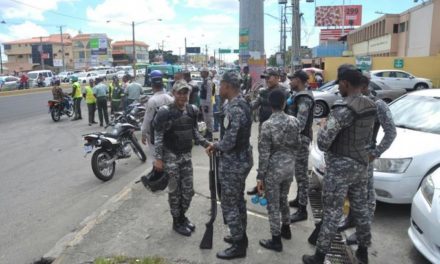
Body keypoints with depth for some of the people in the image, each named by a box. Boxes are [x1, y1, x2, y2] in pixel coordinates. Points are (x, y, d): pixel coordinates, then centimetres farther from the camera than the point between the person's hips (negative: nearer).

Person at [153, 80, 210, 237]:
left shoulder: (192, 110, 2)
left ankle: (182, 216, 33)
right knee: (175, 191, 5)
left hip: (186, 155, 5)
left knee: (188, 190, 11)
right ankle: (177, 221, 23)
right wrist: (158, 159, -15)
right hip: (171, 156, -5)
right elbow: (158, 137, -12)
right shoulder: (165, 112, -15)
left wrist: (206, 144, 0)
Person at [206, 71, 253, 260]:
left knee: (229, 204, 4)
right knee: (238, 200, 21)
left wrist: (215, 145, -7)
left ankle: (239, 246, 17)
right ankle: (241, 236, 37)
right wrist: (218, 145, 5)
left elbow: (229, 142, -27)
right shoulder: (242, 103, 7)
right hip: (243, 159, 10)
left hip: (233, 163, -10)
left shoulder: (234, 108, -25)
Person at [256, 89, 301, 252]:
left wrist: (260, 176, -10)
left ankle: (276, 241, 18)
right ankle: (286, 229, 42)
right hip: (290, 166, 6)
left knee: (273, 205, 7)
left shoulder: (268, 125, -18)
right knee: (283, 199, 25)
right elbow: (297, 144, 7)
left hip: (274, 168, -6)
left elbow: (264, 153, -17)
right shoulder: (294, 121, -4)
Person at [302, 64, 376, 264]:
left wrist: (323, 127, -7)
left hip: (340, 167, -8)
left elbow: (323, 143, -25)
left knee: (332, 213, 1)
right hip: (361, 164, 8)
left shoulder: (343, 109, -23)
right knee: (360, 208, 18)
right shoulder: (370, 106, 4)